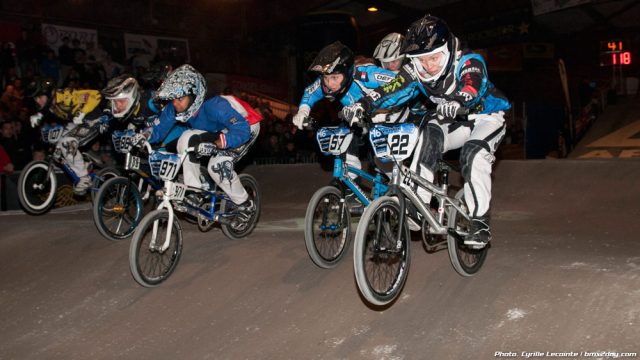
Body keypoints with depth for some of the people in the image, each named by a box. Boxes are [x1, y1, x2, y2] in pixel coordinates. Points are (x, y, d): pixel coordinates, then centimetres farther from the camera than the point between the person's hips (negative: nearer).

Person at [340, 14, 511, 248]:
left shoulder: (469, 63, -30)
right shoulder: (417, 70, -17)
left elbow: (471, 92, -49)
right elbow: (390, 91, -28)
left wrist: (456, 105, -71)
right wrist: (362, 105, -45)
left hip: (486, 117, -4)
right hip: (454, 123, 4)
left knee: (473, 154, -32)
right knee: (429, 137, -26)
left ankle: (480, 221, -24)